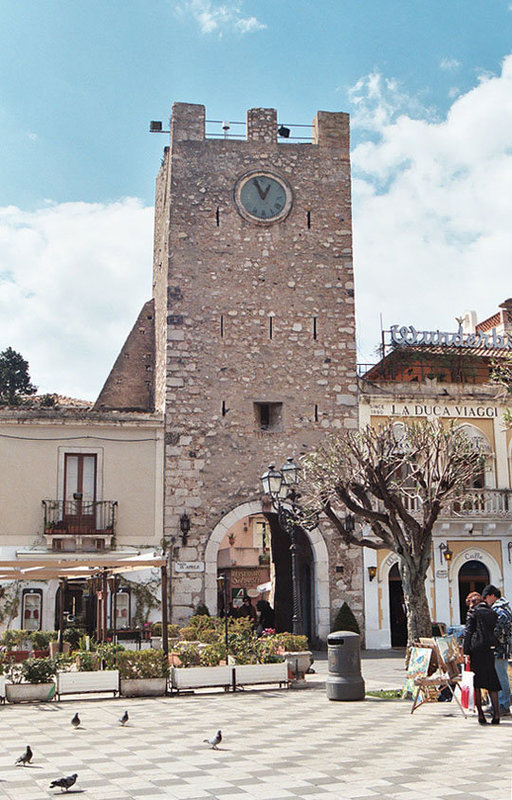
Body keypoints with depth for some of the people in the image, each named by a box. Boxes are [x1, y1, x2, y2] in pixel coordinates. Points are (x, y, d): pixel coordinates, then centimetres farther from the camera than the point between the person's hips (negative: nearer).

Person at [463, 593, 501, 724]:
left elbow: (468, 633, -7)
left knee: (476, 683, 4)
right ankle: (496, 714, 1)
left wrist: (466, 652, -9)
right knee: (492, 683, 10)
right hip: (489, 649, 4)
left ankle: (481, 715, 1)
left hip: (475, 649, -4)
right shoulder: (493, 613, 13)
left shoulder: (473, 613, -2)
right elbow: (494, 631, 15)